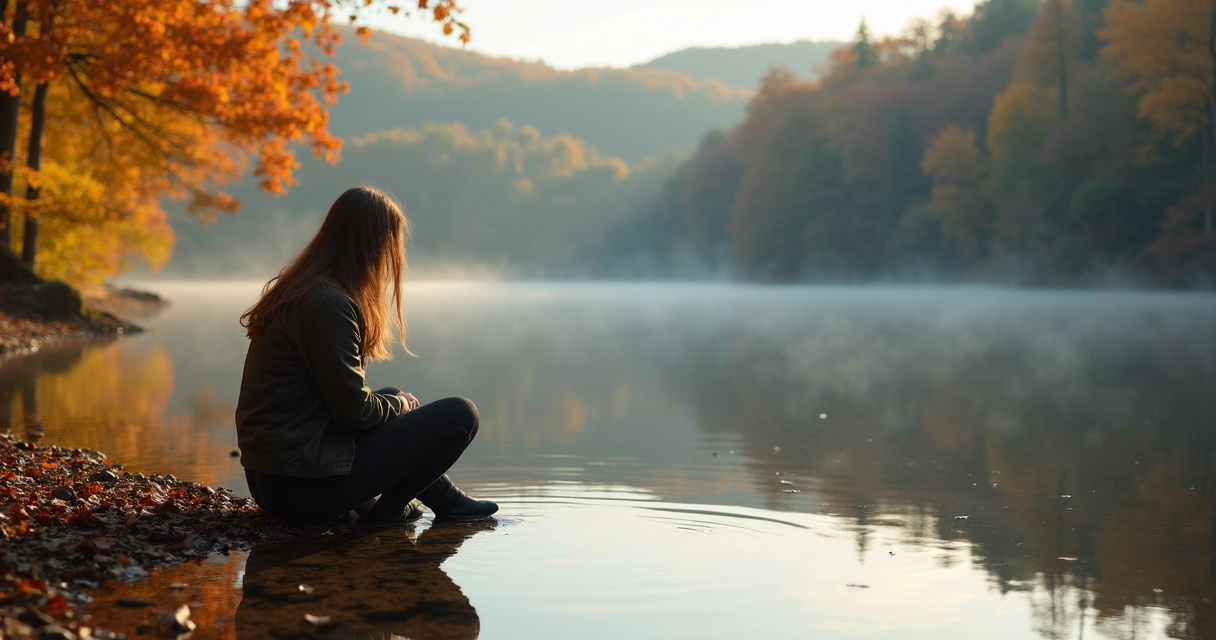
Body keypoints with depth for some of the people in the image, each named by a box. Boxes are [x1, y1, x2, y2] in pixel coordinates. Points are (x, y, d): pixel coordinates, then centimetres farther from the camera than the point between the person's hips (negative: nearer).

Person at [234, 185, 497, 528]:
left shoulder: (299, 290, 11)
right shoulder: (329, 303, -19)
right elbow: (354, 409, -16)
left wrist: (395, 400, 12)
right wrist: (400, 404, 2)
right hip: (304, 485, -10)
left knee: (395, 400, 29)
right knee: (460, 415, -6)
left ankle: (445, 499, 30)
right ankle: (387, 509, 4)